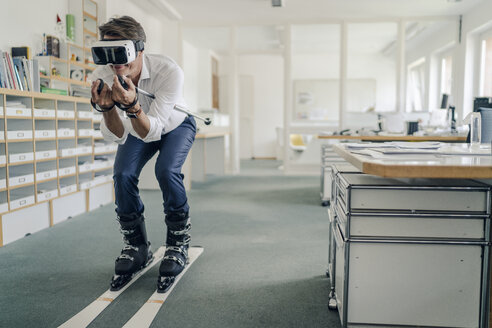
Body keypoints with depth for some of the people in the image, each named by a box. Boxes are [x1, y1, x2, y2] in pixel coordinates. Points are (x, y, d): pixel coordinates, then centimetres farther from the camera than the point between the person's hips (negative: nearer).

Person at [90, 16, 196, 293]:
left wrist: (131, 105, -58)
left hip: (176, 126, -3)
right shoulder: (102, 77, -27)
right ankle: (137, 248, 2)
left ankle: (179, 245, -7)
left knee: (166, 171, -29)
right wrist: (107, 108, -45)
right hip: (138, 128, 3)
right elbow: (118, 136, -25)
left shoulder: (169, 72, -39)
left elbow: (152, 132, -39)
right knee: (123, 175, -18)